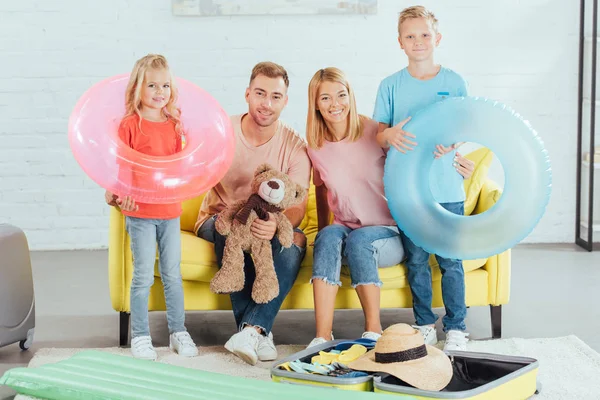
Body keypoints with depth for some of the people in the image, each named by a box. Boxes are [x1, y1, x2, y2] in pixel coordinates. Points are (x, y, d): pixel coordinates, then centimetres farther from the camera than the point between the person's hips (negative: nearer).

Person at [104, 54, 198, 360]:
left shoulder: (174, 124, 7)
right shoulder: (130, 124, -7)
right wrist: (116, 194, -20)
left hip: (170, 211, 4)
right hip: (140, 212, -4)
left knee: (173, 274, 11)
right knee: (143, 276, 0)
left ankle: (178, 332, 22)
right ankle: (140, 337, 12)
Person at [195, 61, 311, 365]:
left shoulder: (294, 146, -7)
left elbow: (298, 206, -16)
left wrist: (276, 224, -39)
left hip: (269, 228, 1)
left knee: (295, 239, -31)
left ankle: (252, 328, -37)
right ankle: (259, 332, -34)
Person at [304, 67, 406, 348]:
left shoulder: (375, 132, -8)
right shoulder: (316, 148, 3)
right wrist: (323, 233, 18)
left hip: (388, 233, -2)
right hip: (344, 229, 3)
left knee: (358, 239, -35)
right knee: (329, 236, -32)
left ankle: (374, 332, -28)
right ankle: (322, 337, -41)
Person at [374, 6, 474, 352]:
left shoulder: (454, 82, 3)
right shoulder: (391, 86, 5)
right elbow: (378, 136, 4)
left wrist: (451, 144, -17)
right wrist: (389, 134, -19)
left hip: (447, 185, -1)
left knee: (451, 260, 1)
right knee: (416, 259, 8)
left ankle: (456, 328, 12)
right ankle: (425, 324, 21)